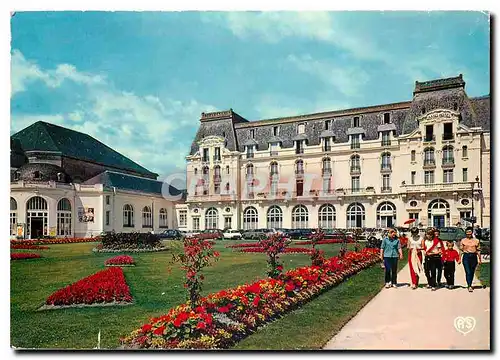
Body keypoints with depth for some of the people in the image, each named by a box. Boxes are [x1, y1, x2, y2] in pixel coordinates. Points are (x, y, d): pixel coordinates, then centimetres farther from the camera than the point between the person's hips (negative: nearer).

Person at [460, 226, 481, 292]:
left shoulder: (476, 241, 7)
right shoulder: (463, 241, 5)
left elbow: (478, 250, 8)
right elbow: (461, 250, 6)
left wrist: (479, 259, 5)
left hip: (473, 257, 2)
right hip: (466, 256, -2)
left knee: (472, 272, 9)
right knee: (468, 272, -10)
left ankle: (470, 284, 26)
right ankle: (469, 286, -12)